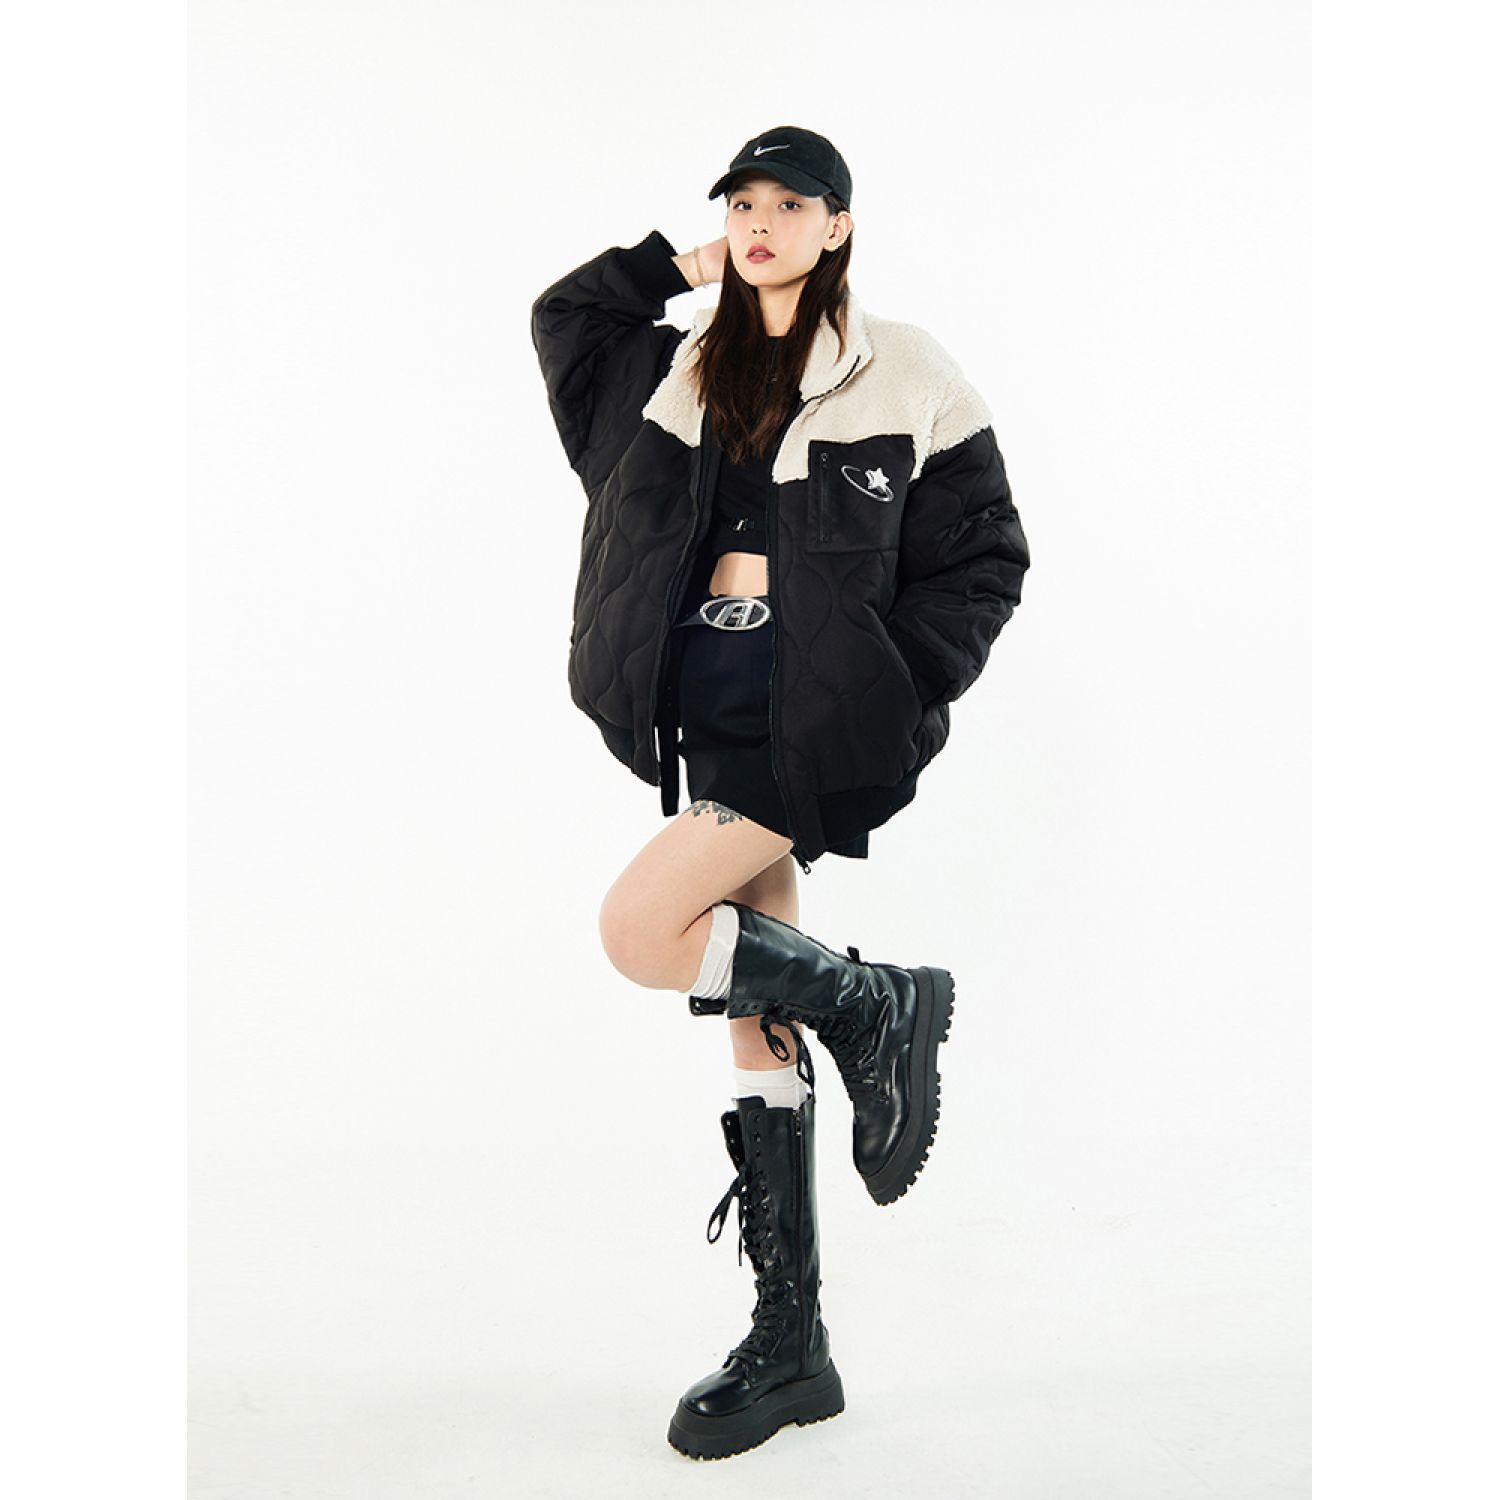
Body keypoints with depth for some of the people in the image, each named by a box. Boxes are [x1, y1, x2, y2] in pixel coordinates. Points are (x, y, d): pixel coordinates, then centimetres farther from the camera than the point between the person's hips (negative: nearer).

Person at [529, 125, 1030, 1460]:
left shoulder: (904, 376, -2)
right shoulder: (694, 370, 13)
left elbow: (987, 558, -1)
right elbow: (561, 317, 23)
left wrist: (898, 692, -12)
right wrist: (686, 264, 11)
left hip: (814, 716, -6)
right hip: (712, 707, 6)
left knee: (640, 930, -21)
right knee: (753, 1019, 6)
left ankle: (878, 1006, 4)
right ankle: (792, 1346, 14)